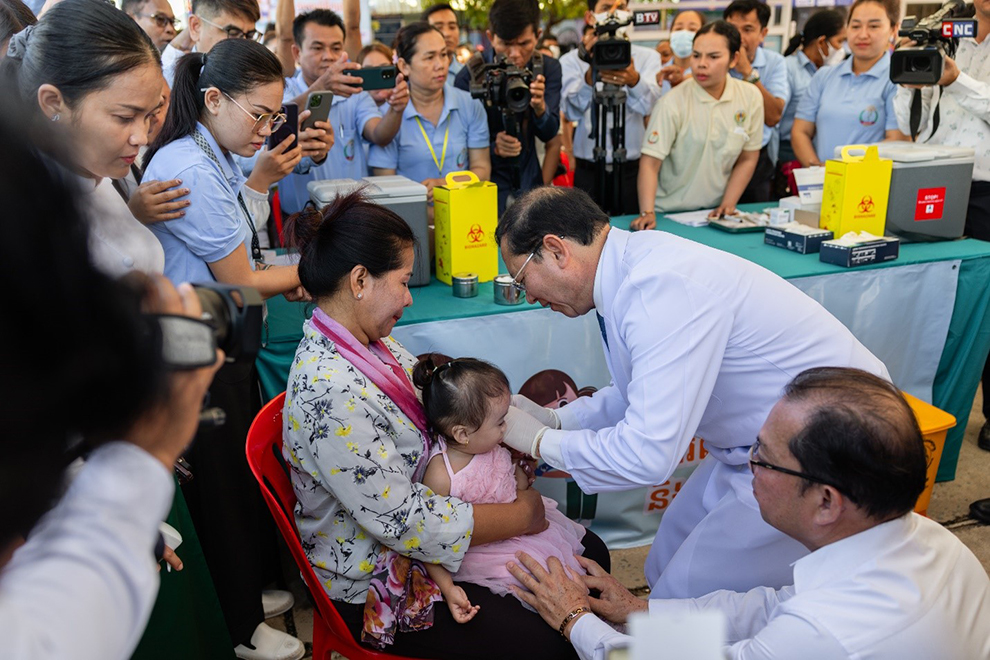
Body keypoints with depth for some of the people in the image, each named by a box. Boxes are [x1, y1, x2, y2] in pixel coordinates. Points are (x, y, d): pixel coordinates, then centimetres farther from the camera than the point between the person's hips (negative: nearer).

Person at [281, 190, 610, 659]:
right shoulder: (329, 392, -32)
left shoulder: (368, 344, -3)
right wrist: (520, 516, -17)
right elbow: (404, 522, -29)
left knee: (588, 554, 9)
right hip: (375, 586, -9)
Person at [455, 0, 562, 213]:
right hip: (487, 182, -3)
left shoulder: (549, 68, -4)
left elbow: (549, 134, -7)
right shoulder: (470, 75, -15)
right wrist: (494, 148, -30)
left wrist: (540, 107, -29)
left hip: (529, 181, 3)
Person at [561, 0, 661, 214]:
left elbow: (648, 104, -14)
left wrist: (634, 80, -36)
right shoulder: (571, 60, 2)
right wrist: (591, 74, -33)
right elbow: (572, 111, -15)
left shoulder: (648, 57, 5)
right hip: (589, 171, 0)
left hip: (634, 169, 1)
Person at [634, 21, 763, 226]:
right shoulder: (673, 103, -12)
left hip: (715, 213, 3)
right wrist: (647, 213, -25)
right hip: (669, 214, -3)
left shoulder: (750, 97, 0)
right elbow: (650, 163, -14)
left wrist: (727, 205, -1)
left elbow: (747, 159, 8)